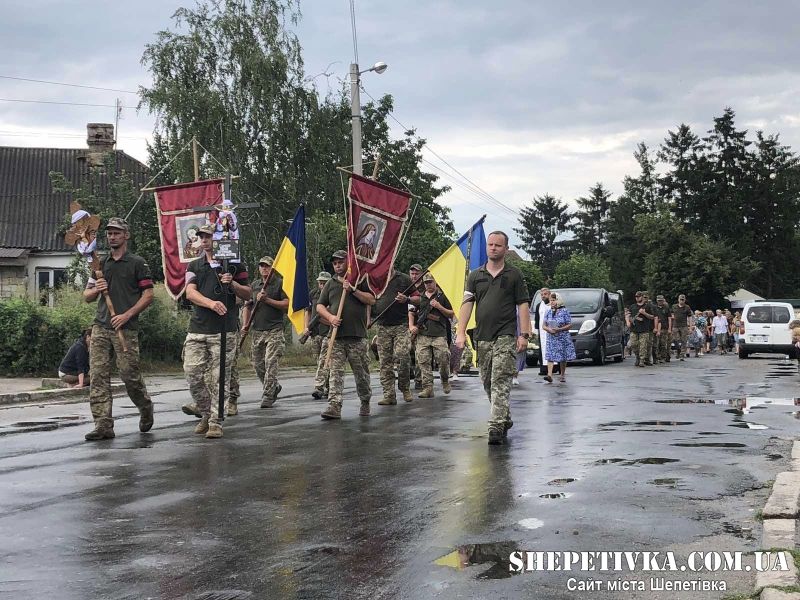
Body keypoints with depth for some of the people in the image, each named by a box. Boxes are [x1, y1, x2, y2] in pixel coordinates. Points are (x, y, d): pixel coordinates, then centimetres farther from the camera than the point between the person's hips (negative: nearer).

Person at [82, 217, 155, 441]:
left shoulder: (137, 263, 3)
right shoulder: (101, 264, 17)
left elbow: (148, 295, -2)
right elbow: (86, 296, 20)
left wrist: (127, 315, -12)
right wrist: (96, 289, -3)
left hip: (126, 328, -5)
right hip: (101, 326, 5)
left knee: (130, 375, -3)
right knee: (98, 376, -5)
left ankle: (145, 408, 25)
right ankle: (103, 425, -5)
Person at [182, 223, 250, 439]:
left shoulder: (234, 265, 8)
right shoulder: (194, 266, 15)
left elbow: (247, 295, 11)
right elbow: (190, 293, 0)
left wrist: (232, 284, -9)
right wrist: (211, 303, -18)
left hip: (224, 331, -3)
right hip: (197, 329, 3)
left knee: (220, 378, -4)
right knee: (192, 373, -3)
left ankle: (216, 421, 3)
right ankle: (206, 413, 17)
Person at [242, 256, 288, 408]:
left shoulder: (280, 284, 0)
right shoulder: (254, 286, 15)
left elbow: (287, 304, -8)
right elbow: (247, 306, 20)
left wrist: (267, 300, -14)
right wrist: (245, 325, 8)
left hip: (274, 330, -6)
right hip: (257, 331, 6)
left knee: (271, 363, -12)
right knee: (257, 365, 9)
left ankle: (268, 396, -9)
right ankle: (274, 387, 30)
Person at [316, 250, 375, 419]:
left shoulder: (359, 280, 7)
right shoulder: (330, 284, 16)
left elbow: (371, 300, -3)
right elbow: (320, 306, 14)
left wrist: (353, 290, -11)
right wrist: (330, 317, -5)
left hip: (357, 335, -2)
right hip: (336, 336, 2)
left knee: (361, 372, 5)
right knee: (335, 371, -8)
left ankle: (365, 402, 23)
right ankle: (334, 406, -14)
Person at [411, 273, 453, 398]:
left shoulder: (442, 296, 9)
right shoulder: (420, 297, 18)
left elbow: (451, 314, 8)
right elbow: (411, 312, 24)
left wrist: (439, 307, -5)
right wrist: (411, 326, 8)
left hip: (439, 334, -3)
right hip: (422, 334, 3)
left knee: (443, 359, -10)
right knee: (423, 361, -4)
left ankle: (445, 381, 17)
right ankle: (428, 388, 0)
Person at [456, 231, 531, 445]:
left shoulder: (514, 275, 5)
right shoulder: (476, 275, 12)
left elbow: (523, 305, 2)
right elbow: (467, 304, 6)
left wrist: (524, 334, -7)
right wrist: (461, 333, -4)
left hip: (505, 336, -4)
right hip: (482, 337, 4)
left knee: (500, 382, -14)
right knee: (488, 382, 10)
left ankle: (496, 426, -18)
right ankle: (505, 420, 25)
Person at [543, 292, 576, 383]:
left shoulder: (564, 311, -2)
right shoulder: (548, 312, 8)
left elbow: (569, 325, -5)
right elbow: (544, 325, 8)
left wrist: (559, 329, -19)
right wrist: (548, 329, -15)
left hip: (562, 338, -2)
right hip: (551, 338, 2)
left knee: (563, 357, 5)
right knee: (550, 356, -10)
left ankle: (563, 375, 18)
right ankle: (549, 375, -19)